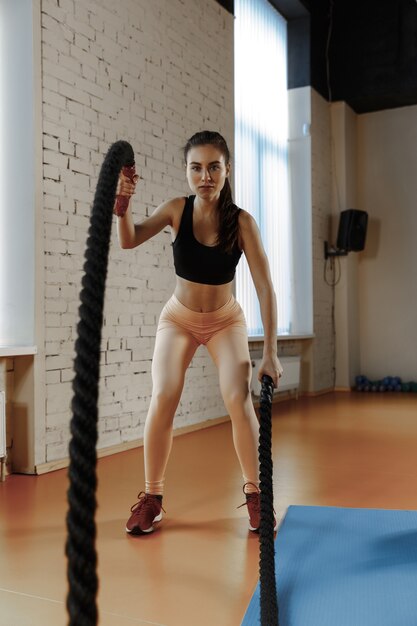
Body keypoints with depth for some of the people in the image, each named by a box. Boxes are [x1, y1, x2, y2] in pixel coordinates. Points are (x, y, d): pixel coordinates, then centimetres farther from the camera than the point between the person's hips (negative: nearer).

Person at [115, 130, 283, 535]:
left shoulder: (241, 221, -21)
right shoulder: (177, 210, -16)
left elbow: (265, 288, -23)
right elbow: (129, 241, -27)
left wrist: (270, 352, -28)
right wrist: (122, 203, -48)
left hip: (226, 320, -1)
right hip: (178, 318, 1)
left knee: (239, 400, -16)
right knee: (162, 399, -15)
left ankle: (255, 494, 6)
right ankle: (151, 498, 3)